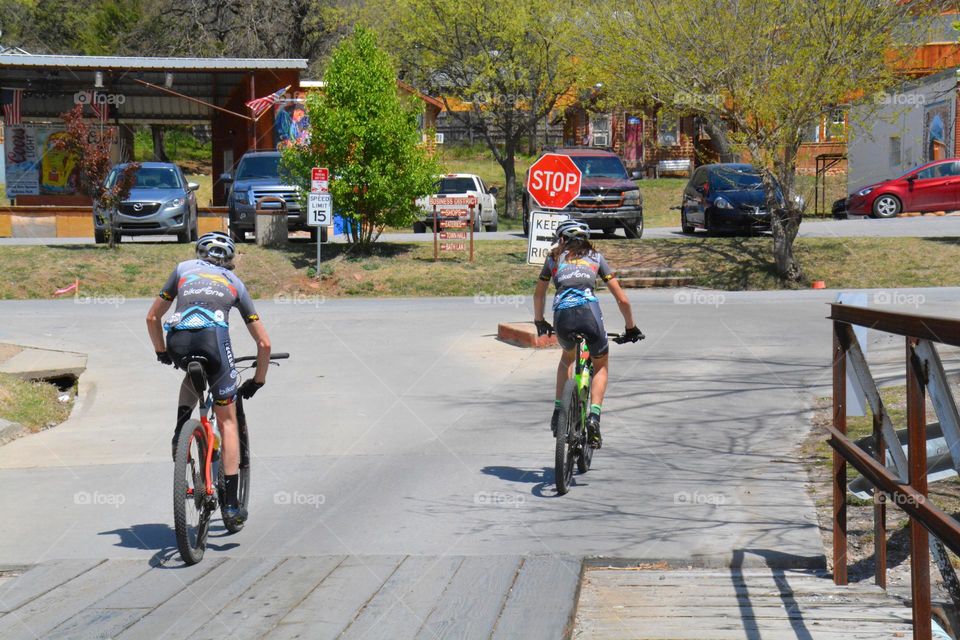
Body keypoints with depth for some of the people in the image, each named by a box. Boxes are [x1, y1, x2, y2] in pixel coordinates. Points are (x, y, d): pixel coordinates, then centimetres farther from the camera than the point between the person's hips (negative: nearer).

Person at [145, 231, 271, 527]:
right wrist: (258, 380, 40)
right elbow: (264, 342, 27)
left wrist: (161, 352, 45)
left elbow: (152, 318, 30)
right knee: (227, 420, 10)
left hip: (178, 341, 1)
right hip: (213, 336, -1)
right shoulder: (234, 282, 28)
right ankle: (231, 503, 5)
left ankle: (180, 432, 15)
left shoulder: (184, 268, 29)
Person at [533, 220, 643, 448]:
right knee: (600, 367, 23)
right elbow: (622, 299, 18)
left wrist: (539, 322, 52)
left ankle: (559, 410, 23)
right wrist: (631, 328, 29)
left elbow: (538, 295, 36)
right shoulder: (595, 257, 22)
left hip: (562, 317, 1)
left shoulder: (554, 258, 25)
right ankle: (594, 416, 2)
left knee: (568, 357, 35)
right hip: (589, 312, -1)